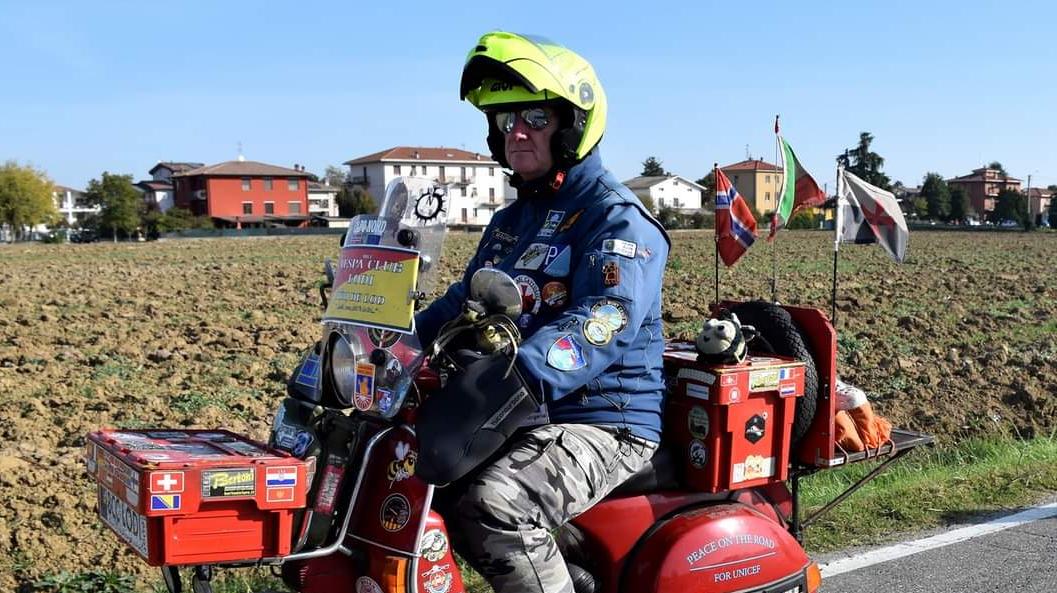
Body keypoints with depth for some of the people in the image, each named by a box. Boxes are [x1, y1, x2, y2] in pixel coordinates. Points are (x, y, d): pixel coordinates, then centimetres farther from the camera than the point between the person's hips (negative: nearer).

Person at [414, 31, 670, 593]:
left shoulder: (618, 219, -11)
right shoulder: (510, 221, 18)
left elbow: (602, 323, -28)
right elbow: (464, 300, 22)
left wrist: (519, 375, -44)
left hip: (601, 422, -9)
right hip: (514, 416, 9)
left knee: (493, 504, -33)